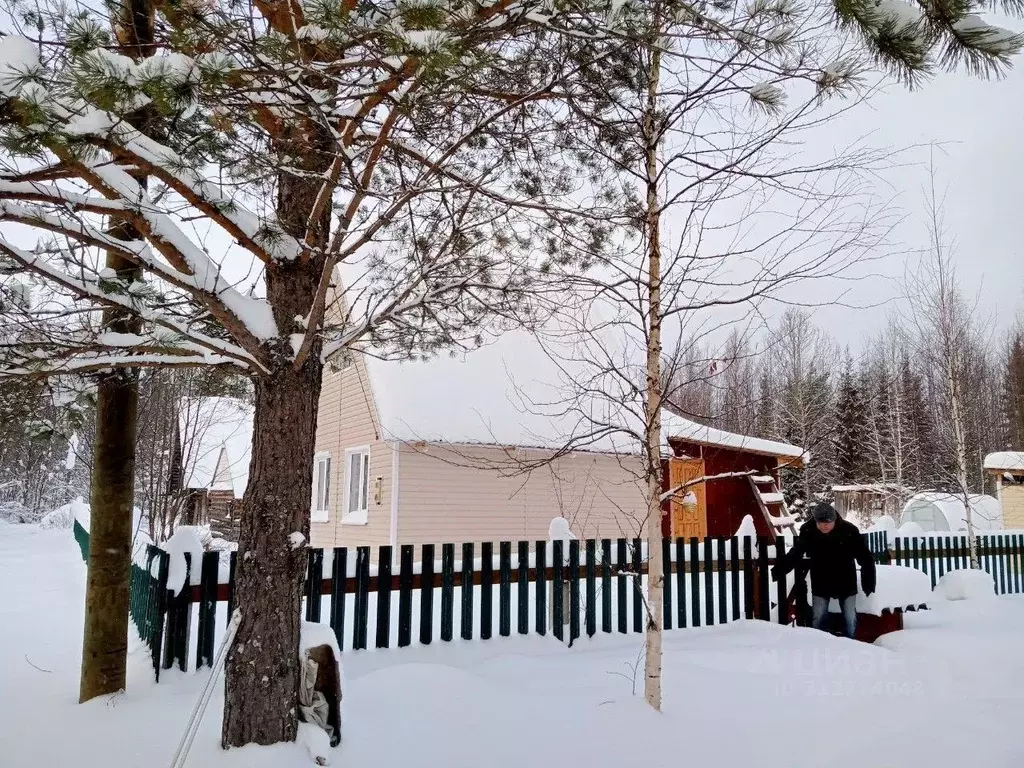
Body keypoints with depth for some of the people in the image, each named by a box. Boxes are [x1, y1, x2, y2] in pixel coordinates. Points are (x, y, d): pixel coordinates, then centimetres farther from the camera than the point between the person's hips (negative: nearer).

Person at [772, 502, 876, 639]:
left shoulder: (849, 530, -19)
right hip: (820, 584, 1)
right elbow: (794, 555, -6)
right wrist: (776, 572, -11)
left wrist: (868, 583, -11)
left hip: (846, 583, -1)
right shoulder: (807, 531, -16)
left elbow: (865, 558, -11)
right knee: (818, 619, 8)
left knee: (850, 619, 10)